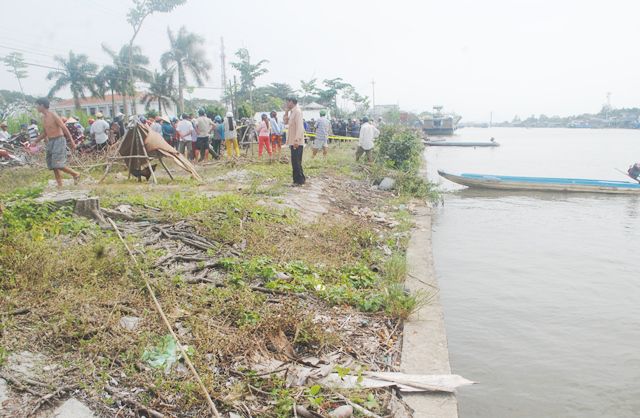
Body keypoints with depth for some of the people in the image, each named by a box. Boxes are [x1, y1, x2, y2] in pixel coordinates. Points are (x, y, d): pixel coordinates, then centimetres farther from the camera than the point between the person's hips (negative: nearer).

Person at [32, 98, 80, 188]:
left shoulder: (53, 116, -12)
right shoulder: (43, 117, 13)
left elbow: (64, 128, -15)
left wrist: (71, 141, -20)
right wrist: (35, 141, 19)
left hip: (59, 141, -9)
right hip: (50, 142, 9)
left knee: (58, 164, -16)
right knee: (52, 165, 6)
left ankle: (75, 174, 2)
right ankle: (59, 185, 11)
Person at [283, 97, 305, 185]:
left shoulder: (297, 111, -13)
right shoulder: (292, 112, 16)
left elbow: (299, 127, -22)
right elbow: (286, 122, 24)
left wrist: (296, 140, -28)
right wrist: (286, 111, 12)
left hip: (297, 142, -10)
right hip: (293, 142, 10)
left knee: (296, 162, -7)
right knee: (295, 162, 13)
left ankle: (299, 180, -1)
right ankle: (298, 179, 19)